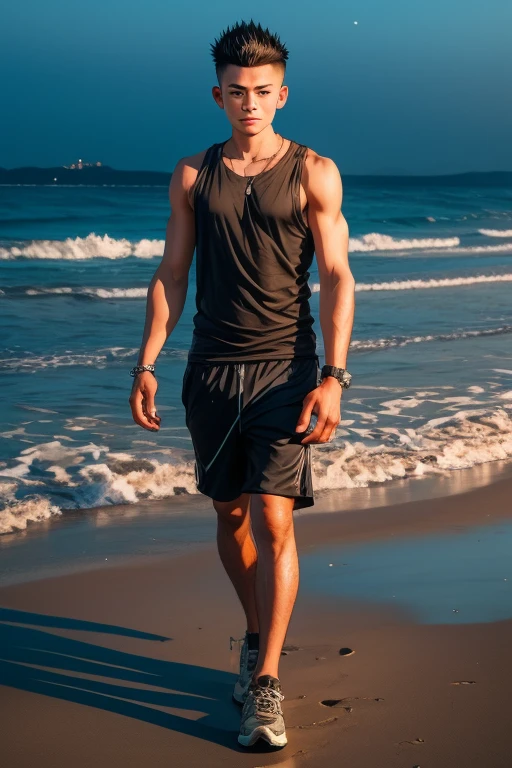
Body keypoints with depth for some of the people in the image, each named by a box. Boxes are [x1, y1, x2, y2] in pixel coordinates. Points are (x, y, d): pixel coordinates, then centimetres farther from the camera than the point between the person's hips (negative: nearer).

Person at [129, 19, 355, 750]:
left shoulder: (314, 173, -1)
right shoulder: (192, 175, 7)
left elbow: (338, 277, -3)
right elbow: (170, 273, 9)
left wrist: (333, 376, -12)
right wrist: (146, 364, 1)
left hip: (284, 368, -3)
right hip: (211, 368, 3)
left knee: (273, 520, -11)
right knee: (231, 516, 13)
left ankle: (267, 684, -7)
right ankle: (257, 637, 34)